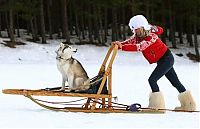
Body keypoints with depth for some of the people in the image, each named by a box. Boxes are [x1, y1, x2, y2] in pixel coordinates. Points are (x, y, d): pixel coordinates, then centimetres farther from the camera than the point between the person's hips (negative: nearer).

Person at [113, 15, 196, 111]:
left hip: (167, 59, -10)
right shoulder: (138, 37, 0)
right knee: (175, 82, 15)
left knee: (152, 80, -15)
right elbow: (130, 41, -10)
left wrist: (122, 47, -45)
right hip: (162, 61, 10)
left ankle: (157, 105, -8)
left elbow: (139, 47, -38)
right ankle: (188, 104, 24)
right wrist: (119, 44, -31)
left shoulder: (151, 37, -27)